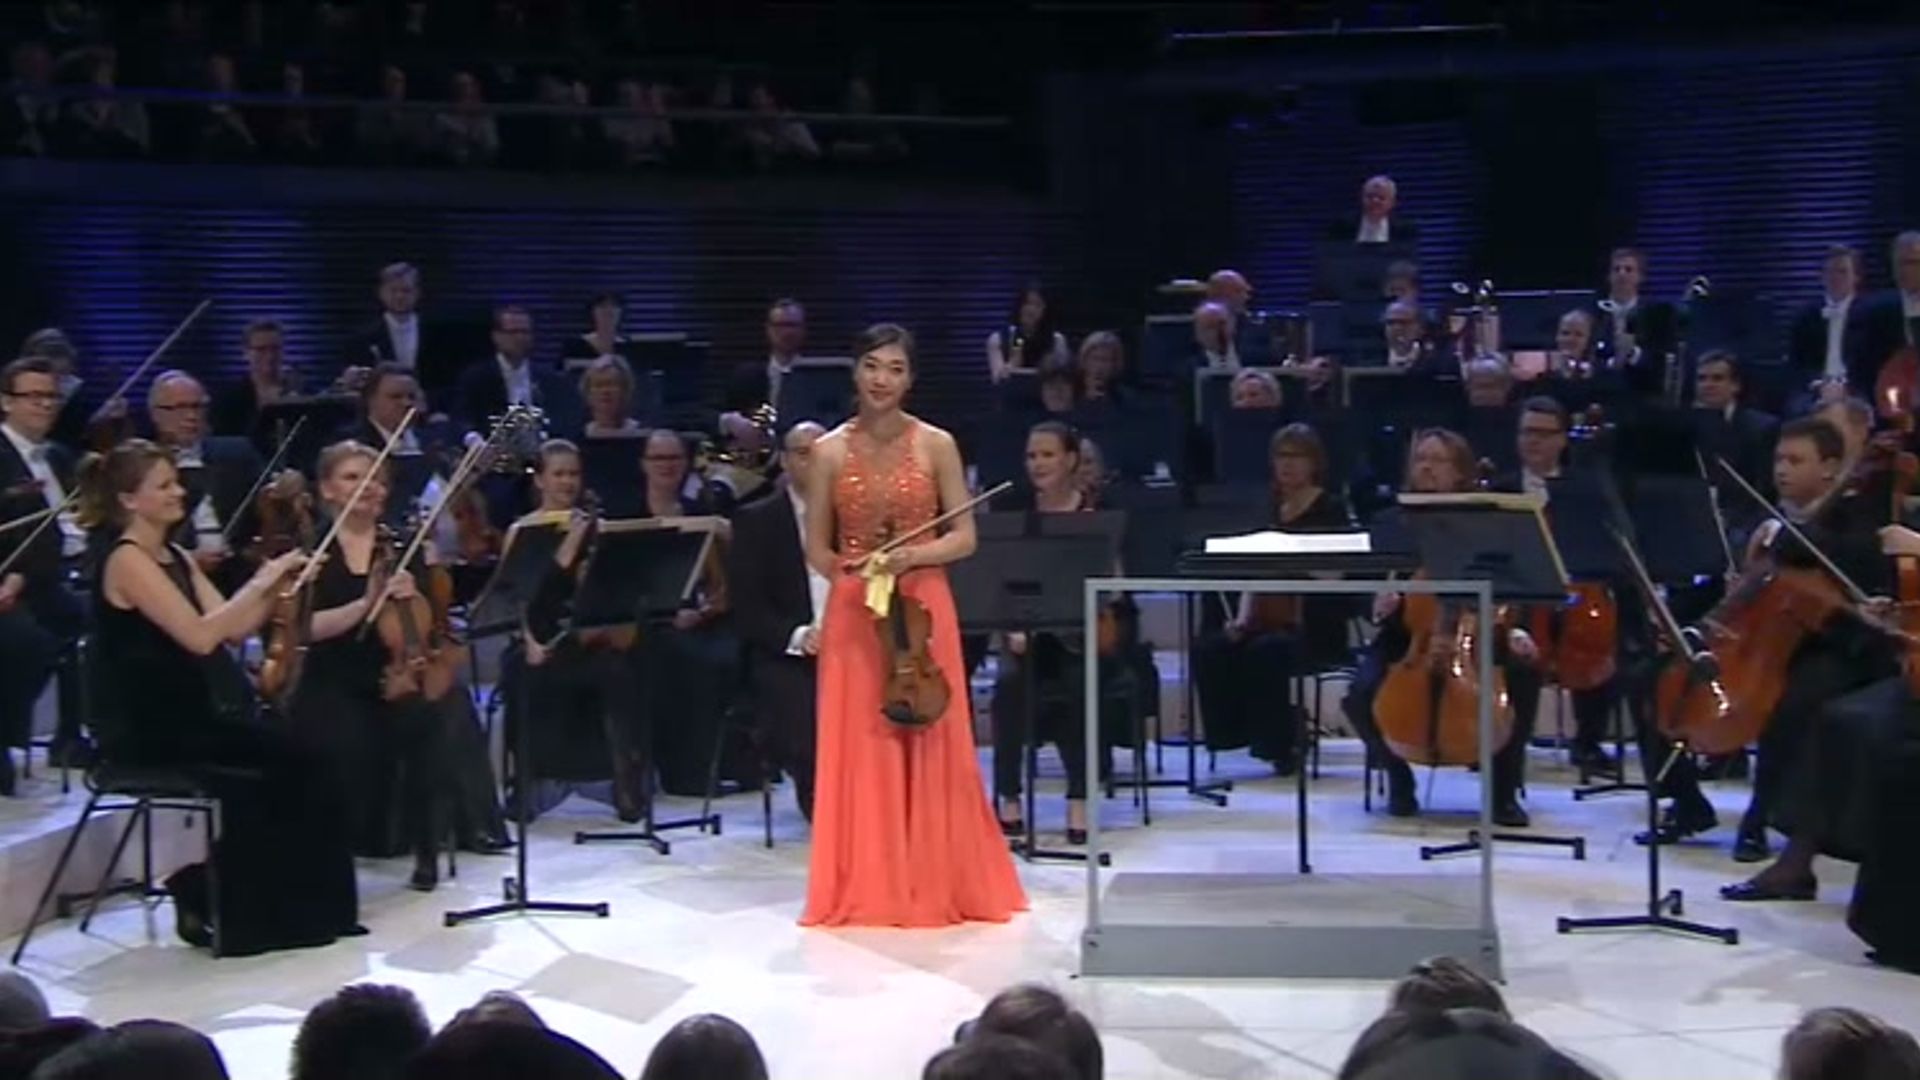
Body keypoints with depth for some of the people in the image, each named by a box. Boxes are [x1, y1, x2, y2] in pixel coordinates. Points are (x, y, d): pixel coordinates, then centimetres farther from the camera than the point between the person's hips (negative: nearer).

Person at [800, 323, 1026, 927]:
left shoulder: (937, 446, 0)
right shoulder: (830, 451, 3)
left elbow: (965, 537, 0)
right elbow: (816, 548, 6)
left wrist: (911, 556, -16)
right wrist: (853, 572, -13)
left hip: (923, 610, -1)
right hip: (852, 614, 1)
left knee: (930, 747, 1)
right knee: (858, 750, 1)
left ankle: (936, 884, 11)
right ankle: (865, 888, 8)